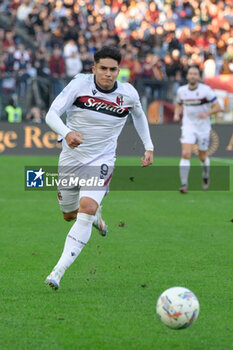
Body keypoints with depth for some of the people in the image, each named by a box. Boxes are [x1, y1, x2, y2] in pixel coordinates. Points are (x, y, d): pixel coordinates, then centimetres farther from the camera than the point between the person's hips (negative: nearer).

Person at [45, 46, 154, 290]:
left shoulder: (128, 93, -6)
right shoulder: (79, 84, -14)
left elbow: (139, 115, 18)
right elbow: (52, 114, -23)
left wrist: (148, 146, 16)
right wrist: (67, 133, -43)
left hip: (101, 162, -1)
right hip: (70, 159, 2)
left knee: (86, 209, -25)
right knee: (70, 214, 17)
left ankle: (59, 270, -28)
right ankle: (96, 216, 55)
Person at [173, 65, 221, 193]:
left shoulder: (206, 90, -11)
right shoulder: (181, 90, 0)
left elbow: (217, 107, -9)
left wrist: (206, 113, -27)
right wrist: (177, 114, -1)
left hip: (203, 128, -1)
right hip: (188, 126, 1)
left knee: (203, 157, 11)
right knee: (186, 154, -17)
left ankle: (206, 175, 43)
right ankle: (184, 184, -17)